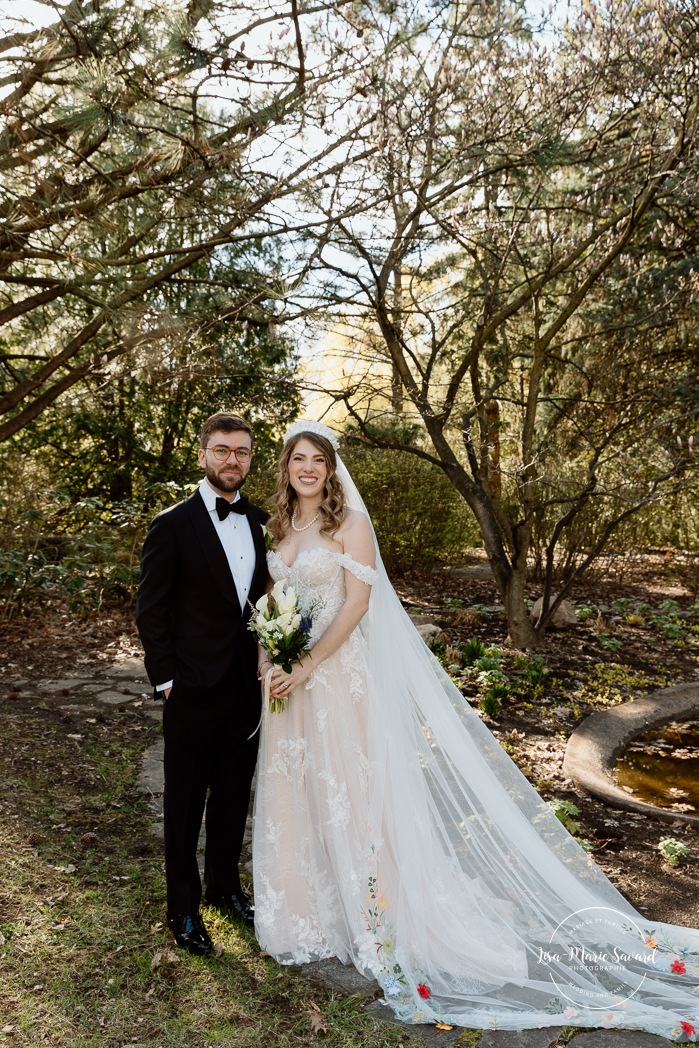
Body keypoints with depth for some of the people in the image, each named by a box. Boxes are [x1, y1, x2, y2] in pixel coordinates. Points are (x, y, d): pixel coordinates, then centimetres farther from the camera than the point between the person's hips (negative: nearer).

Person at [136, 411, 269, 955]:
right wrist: (166, 678, -10)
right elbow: (151, 611, -8)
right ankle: (184, 906, 31)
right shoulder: (173, 525, -11)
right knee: (186, 802, 12)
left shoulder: (262, 522, 4)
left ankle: (225, 883, 41)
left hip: (247, 689, 5)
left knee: (234, 796, 20)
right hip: (193, 691, -4)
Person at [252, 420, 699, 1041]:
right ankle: (305, 911, 34)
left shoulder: (349, 521, -10)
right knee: (293, 791, 15)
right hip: (288, 675, 7)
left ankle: (373, 914, 20)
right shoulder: (279, 527, 9)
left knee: (350, 786, 2)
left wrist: (305, 666, -19)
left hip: (339, 672, -6)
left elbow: (357, 602, -16)